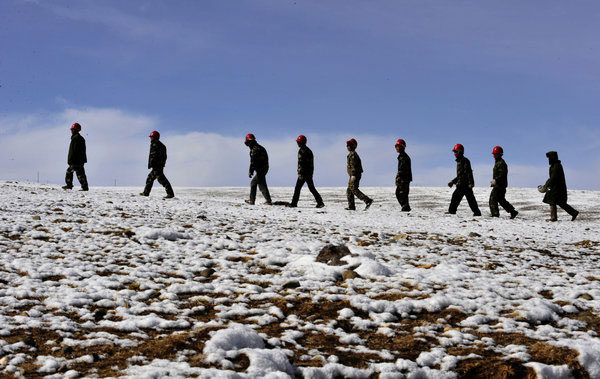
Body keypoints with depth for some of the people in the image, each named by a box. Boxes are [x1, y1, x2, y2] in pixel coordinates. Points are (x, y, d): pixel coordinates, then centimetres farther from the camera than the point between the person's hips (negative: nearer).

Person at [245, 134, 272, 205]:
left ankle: (268, 201, -10)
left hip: (260, 169, -10)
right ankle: (252, 200, 20)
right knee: (253, 183, 18)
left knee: (262, 186, -8)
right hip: (264, 169, 10)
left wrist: (250, 171, -22)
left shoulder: (255, 149, -14)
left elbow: (253, 161, -20)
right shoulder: (259, 147, 18)